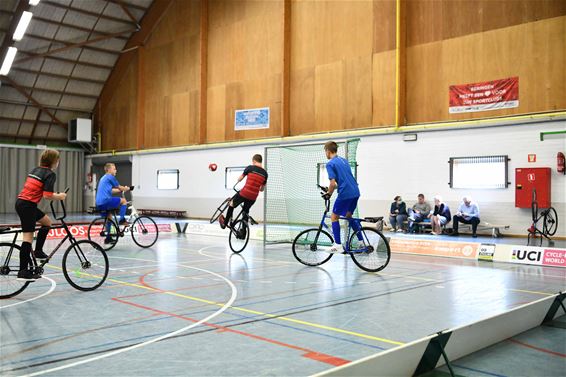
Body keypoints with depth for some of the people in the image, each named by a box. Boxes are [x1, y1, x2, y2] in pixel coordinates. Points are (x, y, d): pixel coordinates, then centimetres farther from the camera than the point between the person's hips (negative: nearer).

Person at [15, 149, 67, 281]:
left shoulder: (36, 170, 17)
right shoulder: (50, 174, -9)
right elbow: (47, 195, -17)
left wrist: (54, 195, 22)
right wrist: (60, 196, 1)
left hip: (21, 202, 9)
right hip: (28, 206, -9)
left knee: (47, 222, 23)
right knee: (28, 238, -7)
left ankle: (38, 251, 23)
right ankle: (23, 272, -7)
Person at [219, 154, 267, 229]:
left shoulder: (250, 168, -3)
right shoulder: (265, 173, 7)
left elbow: (240, 178, 10)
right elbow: (262, 189, 16)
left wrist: (238, 181, 34)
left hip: (244, 193, -4)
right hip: (253, 197, 4)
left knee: (231, 204, 21)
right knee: (246, 211, 24)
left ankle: (224, 224, 26)